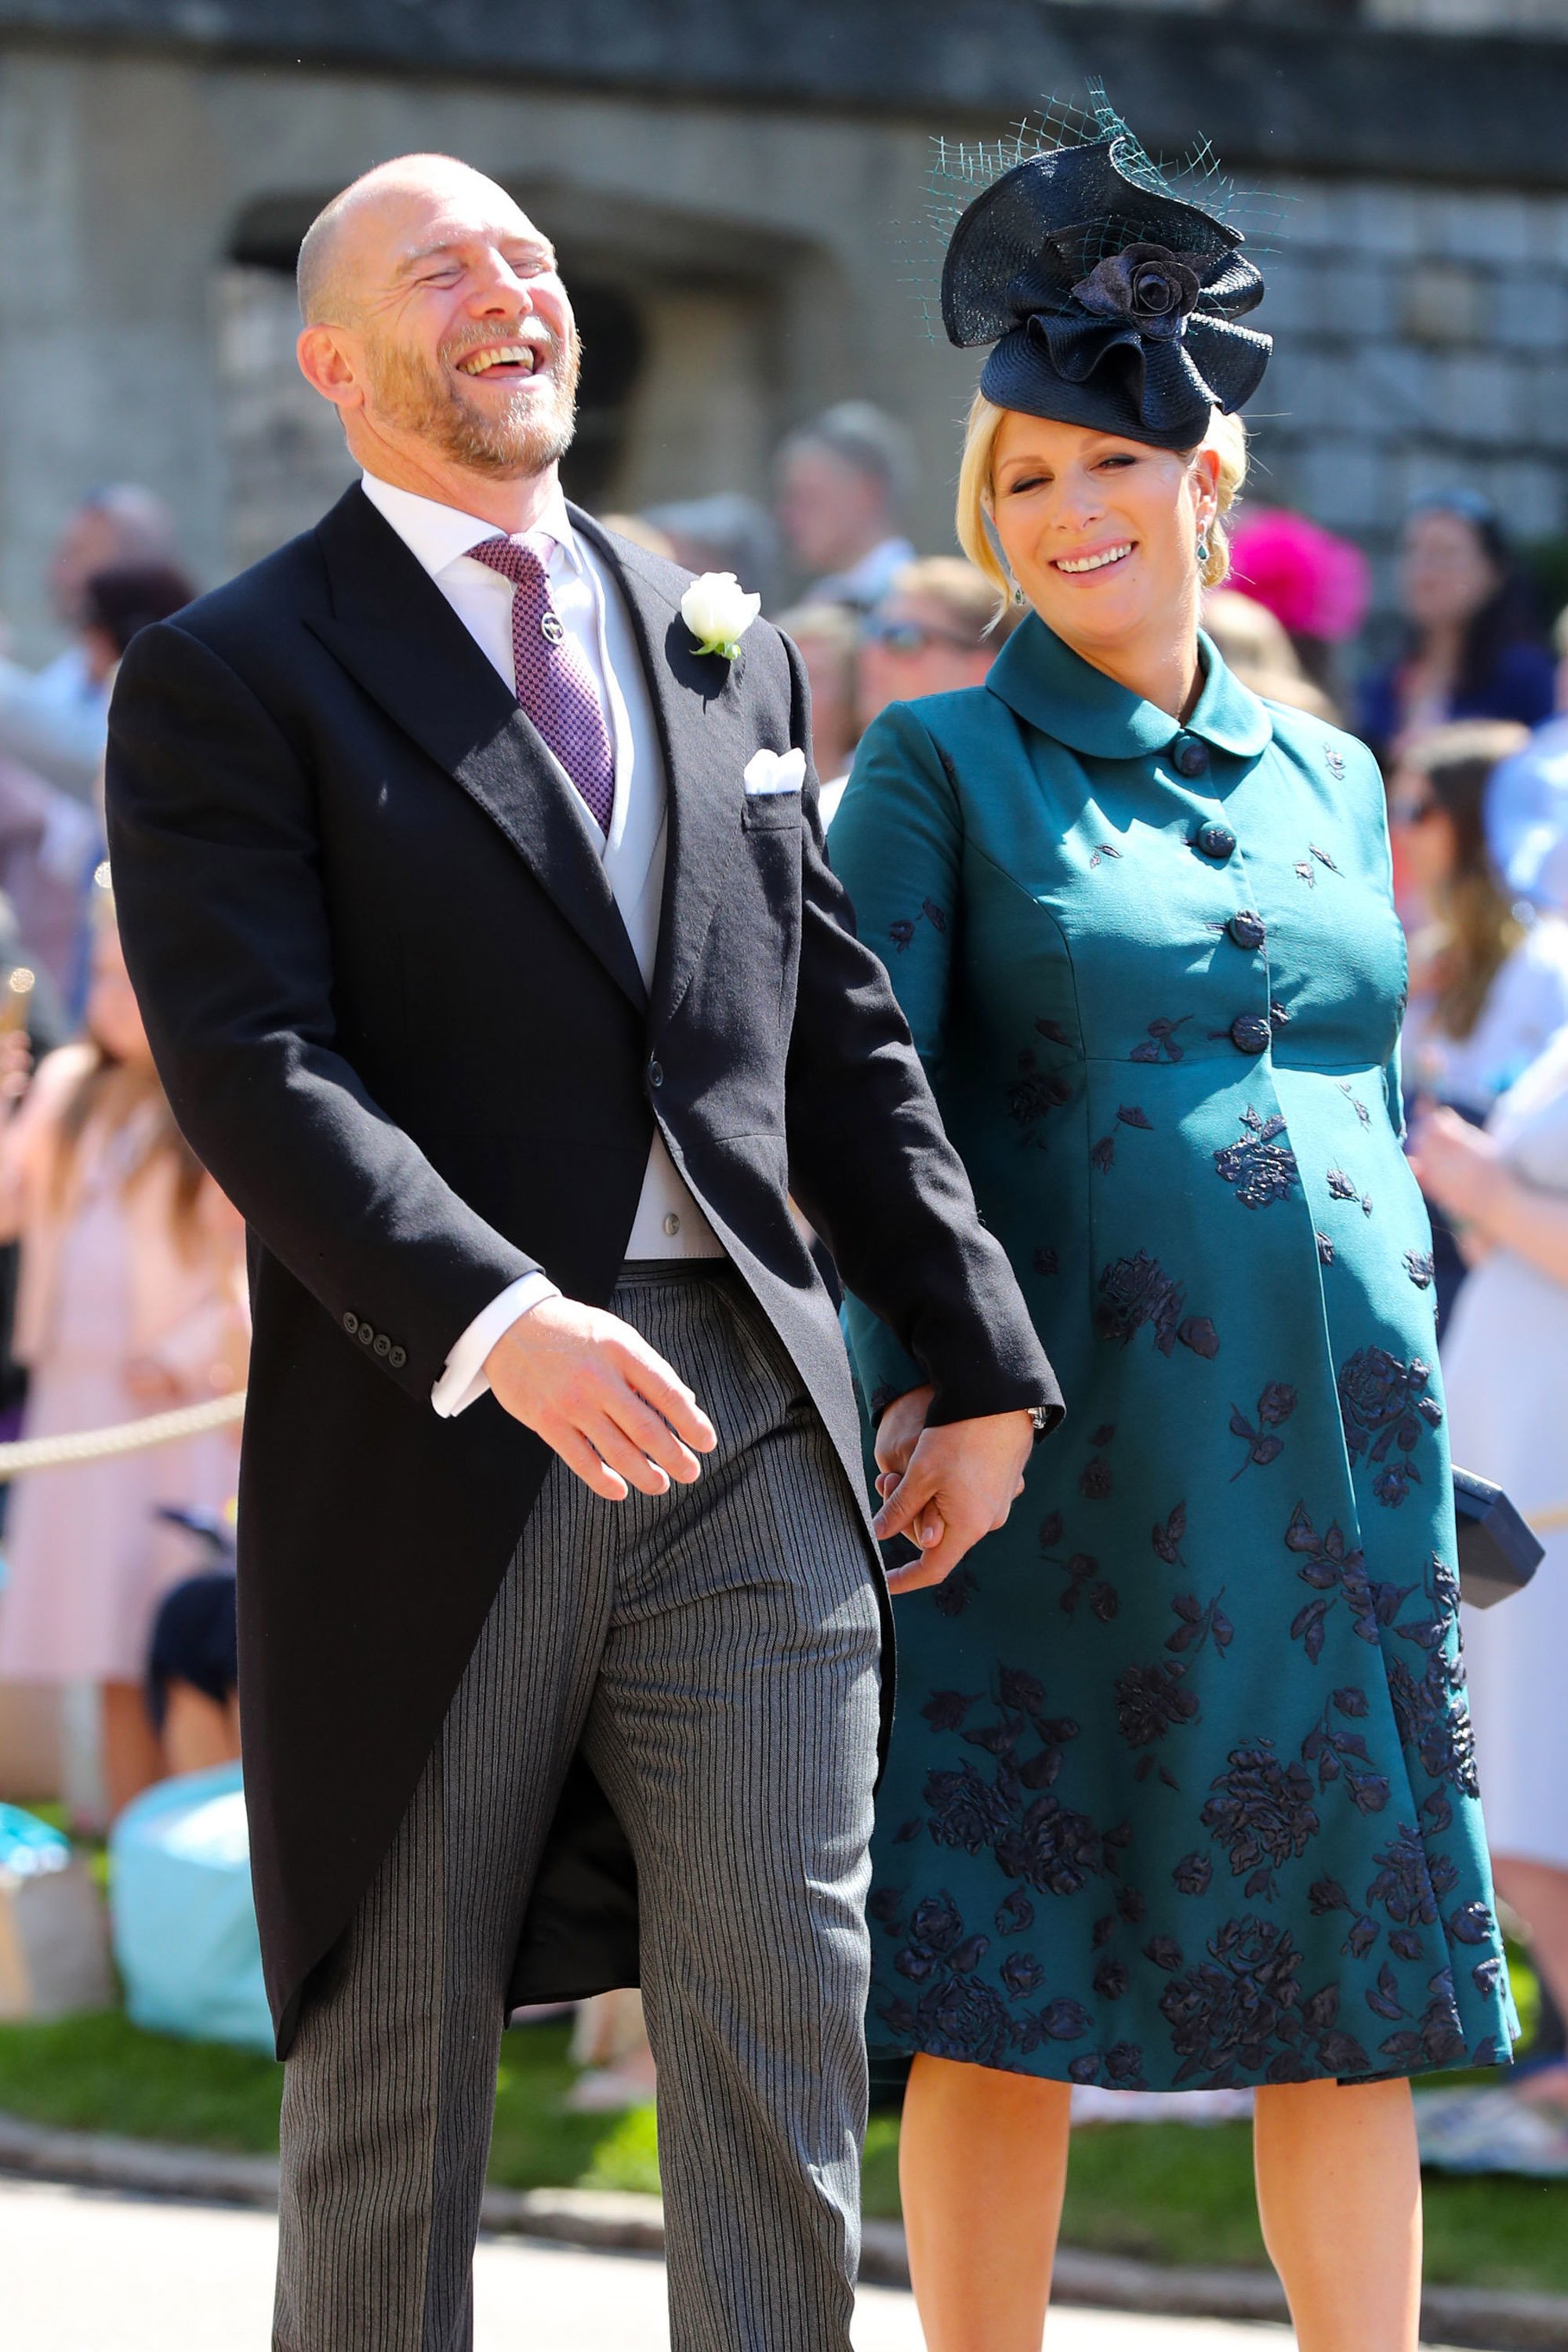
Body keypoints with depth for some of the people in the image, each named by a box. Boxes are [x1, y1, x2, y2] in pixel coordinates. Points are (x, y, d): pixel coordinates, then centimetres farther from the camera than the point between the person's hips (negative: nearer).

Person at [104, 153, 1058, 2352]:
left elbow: (844, 1037, 19)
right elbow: (251, 1069, -14)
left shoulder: (726, 654, 16)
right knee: (394, 2068, 6)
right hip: (433, 1436, -4)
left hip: (749, 1428, 4)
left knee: (783, 2044, -2)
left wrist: (983, 1361, 14)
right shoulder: (230, 679, -1)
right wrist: (502, 1323, -27)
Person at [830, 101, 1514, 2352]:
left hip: (1333, 1450, 4)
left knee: (1360, 1996, 5)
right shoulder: (936, 770, 2)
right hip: (1057, 1454, -4)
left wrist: (1409, 1440, 16)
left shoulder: (1328, 779, 15)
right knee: (1007, 1993, -1)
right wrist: (920, 1368, -17)